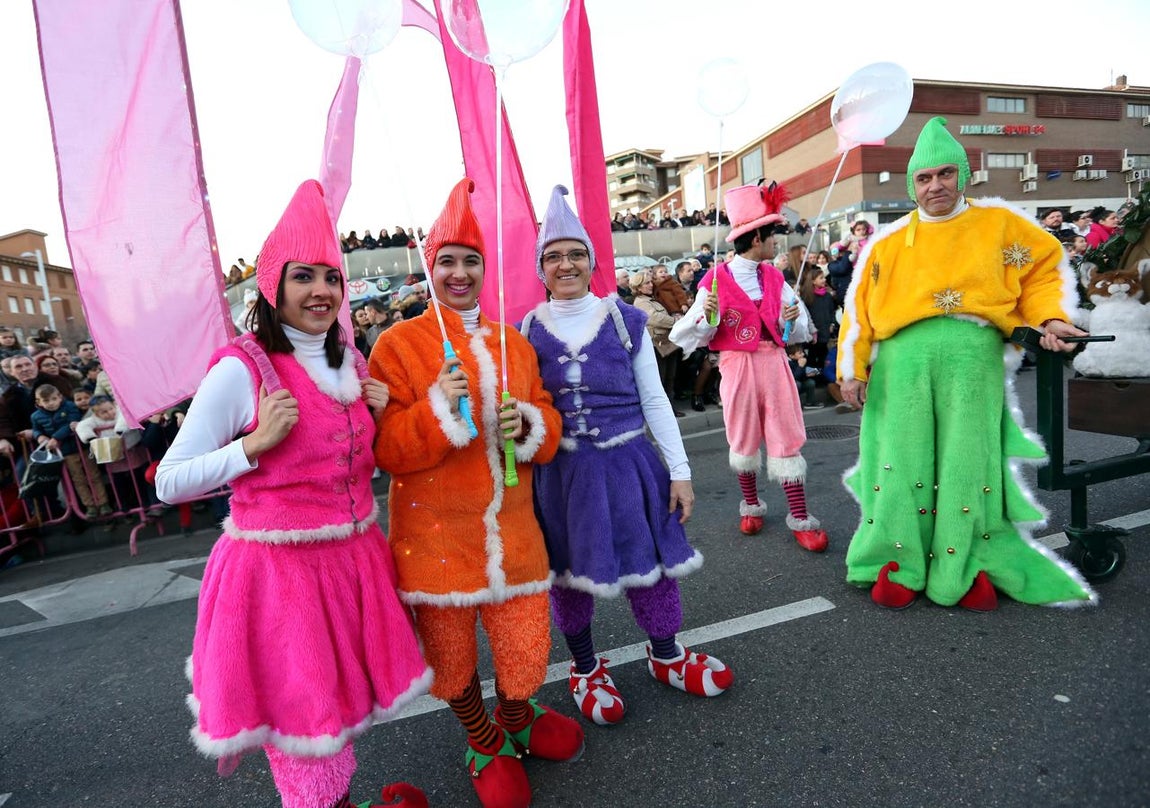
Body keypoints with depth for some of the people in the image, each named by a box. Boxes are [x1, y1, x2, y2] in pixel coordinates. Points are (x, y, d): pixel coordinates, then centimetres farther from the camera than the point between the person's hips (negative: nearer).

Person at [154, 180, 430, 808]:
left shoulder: (351, 363, 7)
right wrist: (258, 443, -21)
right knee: (301, 716, 9)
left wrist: (377, 416, 0)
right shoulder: (240, 369, -13)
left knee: (338, 703, 21)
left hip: (354, 560, 6)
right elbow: (169, 483, -9)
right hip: (277, 567, -6)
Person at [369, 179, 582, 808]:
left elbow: (548, 426, 10)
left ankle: (517, 720, 49)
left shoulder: (514, 343, 7)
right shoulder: (397, 344, -6)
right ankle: (484, 744, 47)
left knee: (527, 650, 12)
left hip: (511, 529, 3)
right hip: (434, 535, -3)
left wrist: (528, 425, -12)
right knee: (451, 656, 15)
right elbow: (384, 450, -10)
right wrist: (439, 409, -25)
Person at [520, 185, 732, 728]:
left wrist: (680, 471, -1)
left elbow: (654, 399, 2)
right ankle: (585, 668, 37)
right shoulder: (527, 330, 1)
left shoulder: (625, 320, 0)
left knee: (650, 556, 10)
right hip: (559, 470, 1)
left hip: (627, 461, 0)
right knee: (568, 567, 12)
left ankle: (665, 655, 37)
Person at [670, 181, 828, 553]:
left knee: (787, 437, 2)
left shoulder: (774, 277, 7)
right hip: (737, 366, -3)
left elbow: (799, 329, 11)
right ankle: (751, 505, 33)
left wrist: (792, 319, -11)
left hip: (774, 362, 3)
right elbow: (694, 336, -6)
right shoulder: (717, 280, -7)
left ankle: (800, 516, 12)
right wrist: (707, 315, -24)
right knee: (744, 438, 11)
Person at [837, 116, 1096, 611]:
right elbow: (859, 305, 8)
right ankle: (898, 565, 14)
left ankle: (967, 567, 18)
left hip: (974, 357, 0)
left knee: (968, 464, 2)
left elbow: (1043, 269, 16)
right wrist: (851, 369, 1)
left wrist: (1051, 318, -3)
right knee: (904, 460, 2)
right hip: (903, 358, 0)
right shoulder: (890, 240, 12)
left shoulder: (998, 222, 14)